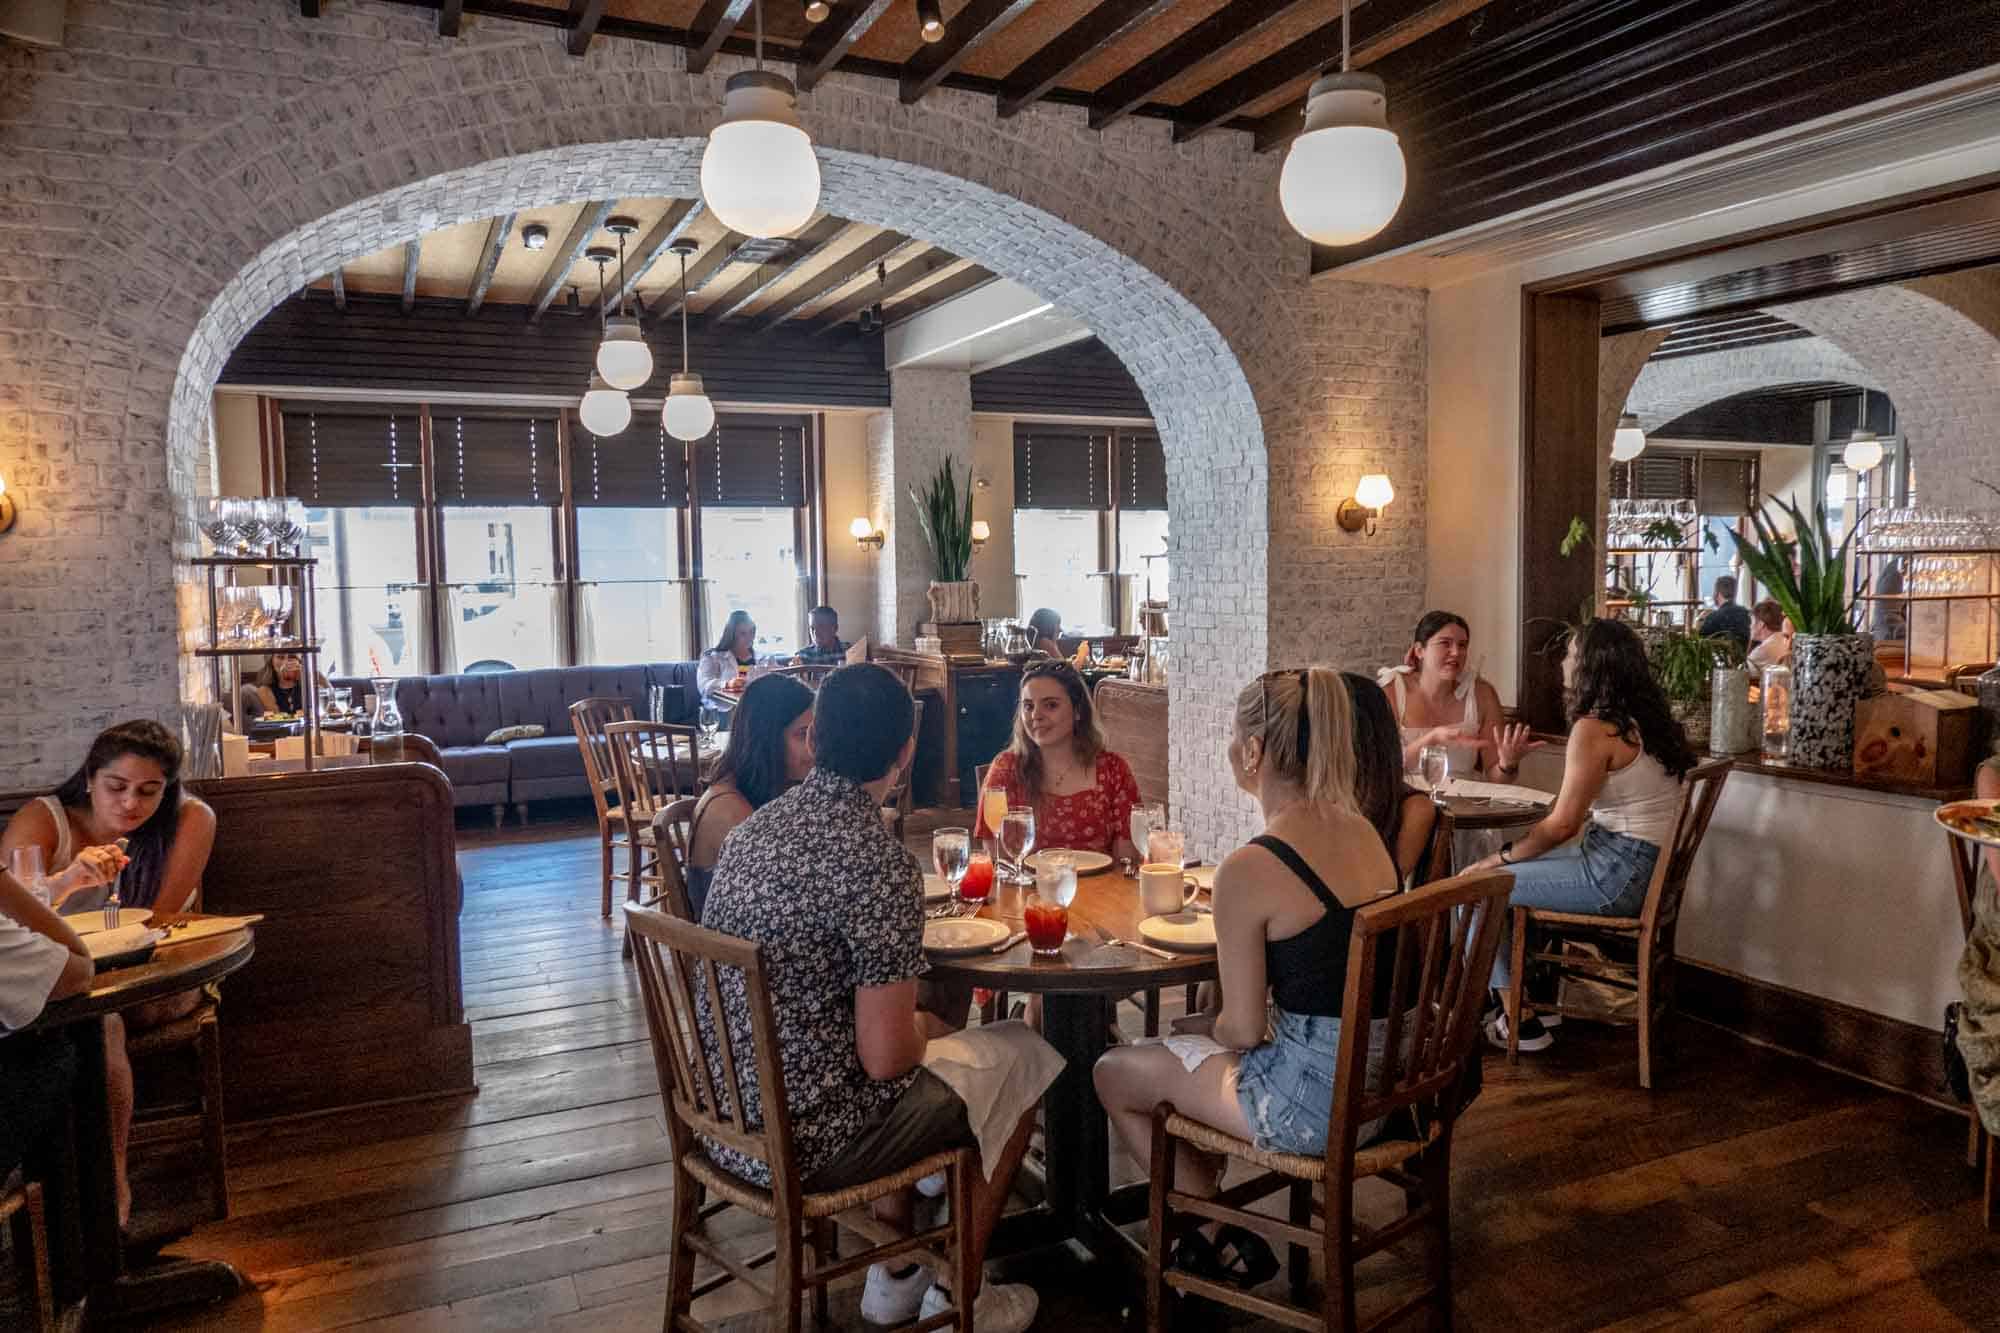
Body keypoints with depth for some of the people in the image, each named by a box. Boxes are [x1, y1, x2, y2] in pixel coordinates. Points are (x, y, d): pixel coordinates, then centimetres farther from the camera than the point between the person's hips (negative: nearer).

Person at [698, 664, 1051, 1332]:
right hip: (801, 1145, -8)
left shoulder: (753, 826, 1)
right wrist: (926, 1029, 1)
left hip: (722, 1117, 8)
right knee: (1022, 1057, 12)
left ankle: (894, 1276, 37)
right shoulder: (881, 863, -24)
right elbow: (886, 1057, -22)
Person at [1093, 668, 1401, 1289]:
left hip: (1316, 1099, -8)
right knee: (1189, 1039, 28)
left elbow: (1242, 1031, -16)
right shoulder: (1363, 831, 2)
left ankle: (1220, 1243, 24)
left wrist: (1206, 1026, 8)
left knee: (1114, 1074, 13)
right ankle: (1207, 1231, 34)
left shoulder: (1249, 870, -23)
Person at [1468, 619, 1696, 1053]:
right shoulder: (1644, 720, 10)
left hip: (1617, 877, -10)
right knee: (1514, 871, 20)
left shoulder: (1594, 729, -18)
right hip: (1644, 868, 10)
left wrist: (1502, 857, -3)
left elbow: (1562, 824, -18)